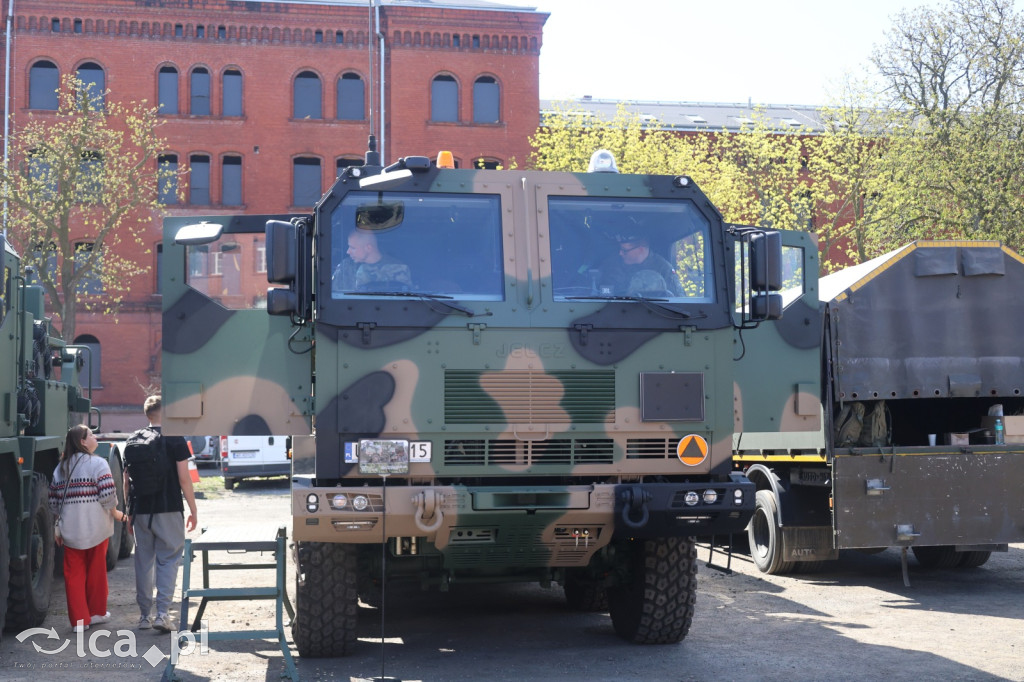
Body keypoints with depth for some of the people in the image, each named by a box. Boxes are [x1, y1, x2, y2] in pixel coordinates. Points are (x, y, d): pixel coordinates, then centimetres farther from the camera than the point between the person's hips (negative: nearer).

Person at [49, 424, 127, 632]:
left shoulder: (60, 468, 9)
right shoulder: (98, 464, -8)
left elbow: (54, 502, 10)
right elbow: (108, 495, -16)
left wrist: (58, 528, 17)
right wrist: (116, 513, 2)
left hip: (70, 529, 4)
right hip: (96, 528, -3)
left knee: (74, 574, 7)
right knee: (96, 571, 12)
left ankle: (79, 619, 5)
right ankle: (96, 612, 24)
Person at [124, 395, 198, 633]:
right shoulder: (175, 440, -6)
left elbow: (127, 481, 9)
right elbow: (184, 479, -8)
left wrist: (130, 512, 17)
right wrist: (193, 510, -1)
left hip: (141, 512, 4)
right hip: (169, 510, -4)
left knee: (143, 561, 11)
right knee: (168, 559, 1)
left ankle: (144, 615, 16)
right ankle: (162, 612, -9)